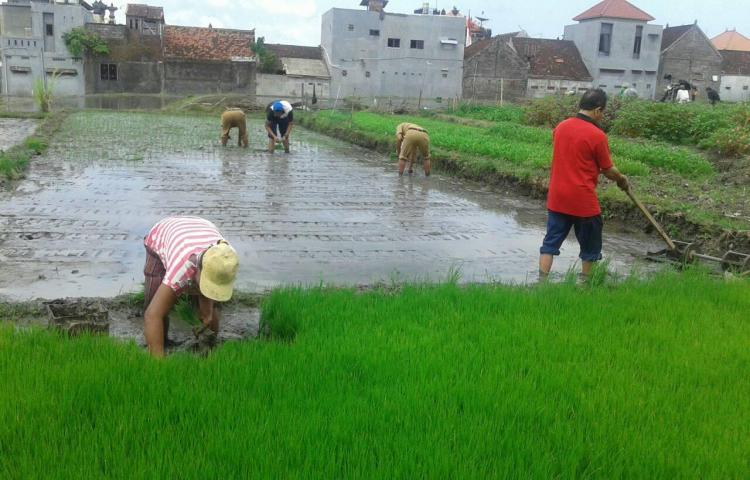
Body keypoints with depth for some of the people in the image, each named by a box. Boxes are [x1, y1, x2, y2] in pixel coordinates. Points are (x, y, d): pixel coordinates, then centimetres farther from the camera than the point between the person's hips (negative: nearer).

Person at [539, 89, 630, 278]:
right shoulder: (597, 135, -14)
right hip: (583, 201, -5)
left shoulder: (561, 127, 4)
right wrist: (622, 180, 16)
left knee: (551, 243, 9)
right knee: (590, 248, 13)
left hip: (557, 198, 5)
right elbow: (608, 170, -4)